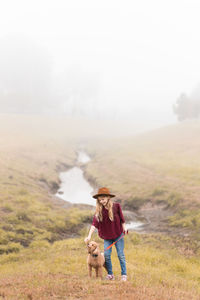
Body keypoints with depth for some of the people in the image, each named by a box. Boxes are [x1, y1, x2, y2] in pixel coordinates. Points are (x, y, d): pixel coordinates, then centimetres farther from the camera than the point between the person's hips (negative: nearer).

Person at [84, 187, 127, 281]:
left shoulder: (116, 206, -13)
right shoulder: (99, 210, -10)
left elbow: (121, 218, 0)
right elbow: (94, 223, -18)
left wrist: (124, 228, 0)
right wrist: (89, 236, -27)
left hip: (118, 234, -2)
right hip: (107, 237, 2)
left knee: (121, 255, 2)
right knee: (106, 255, -1)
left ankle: (124, 274, 11)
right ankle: (110, 275, 13)